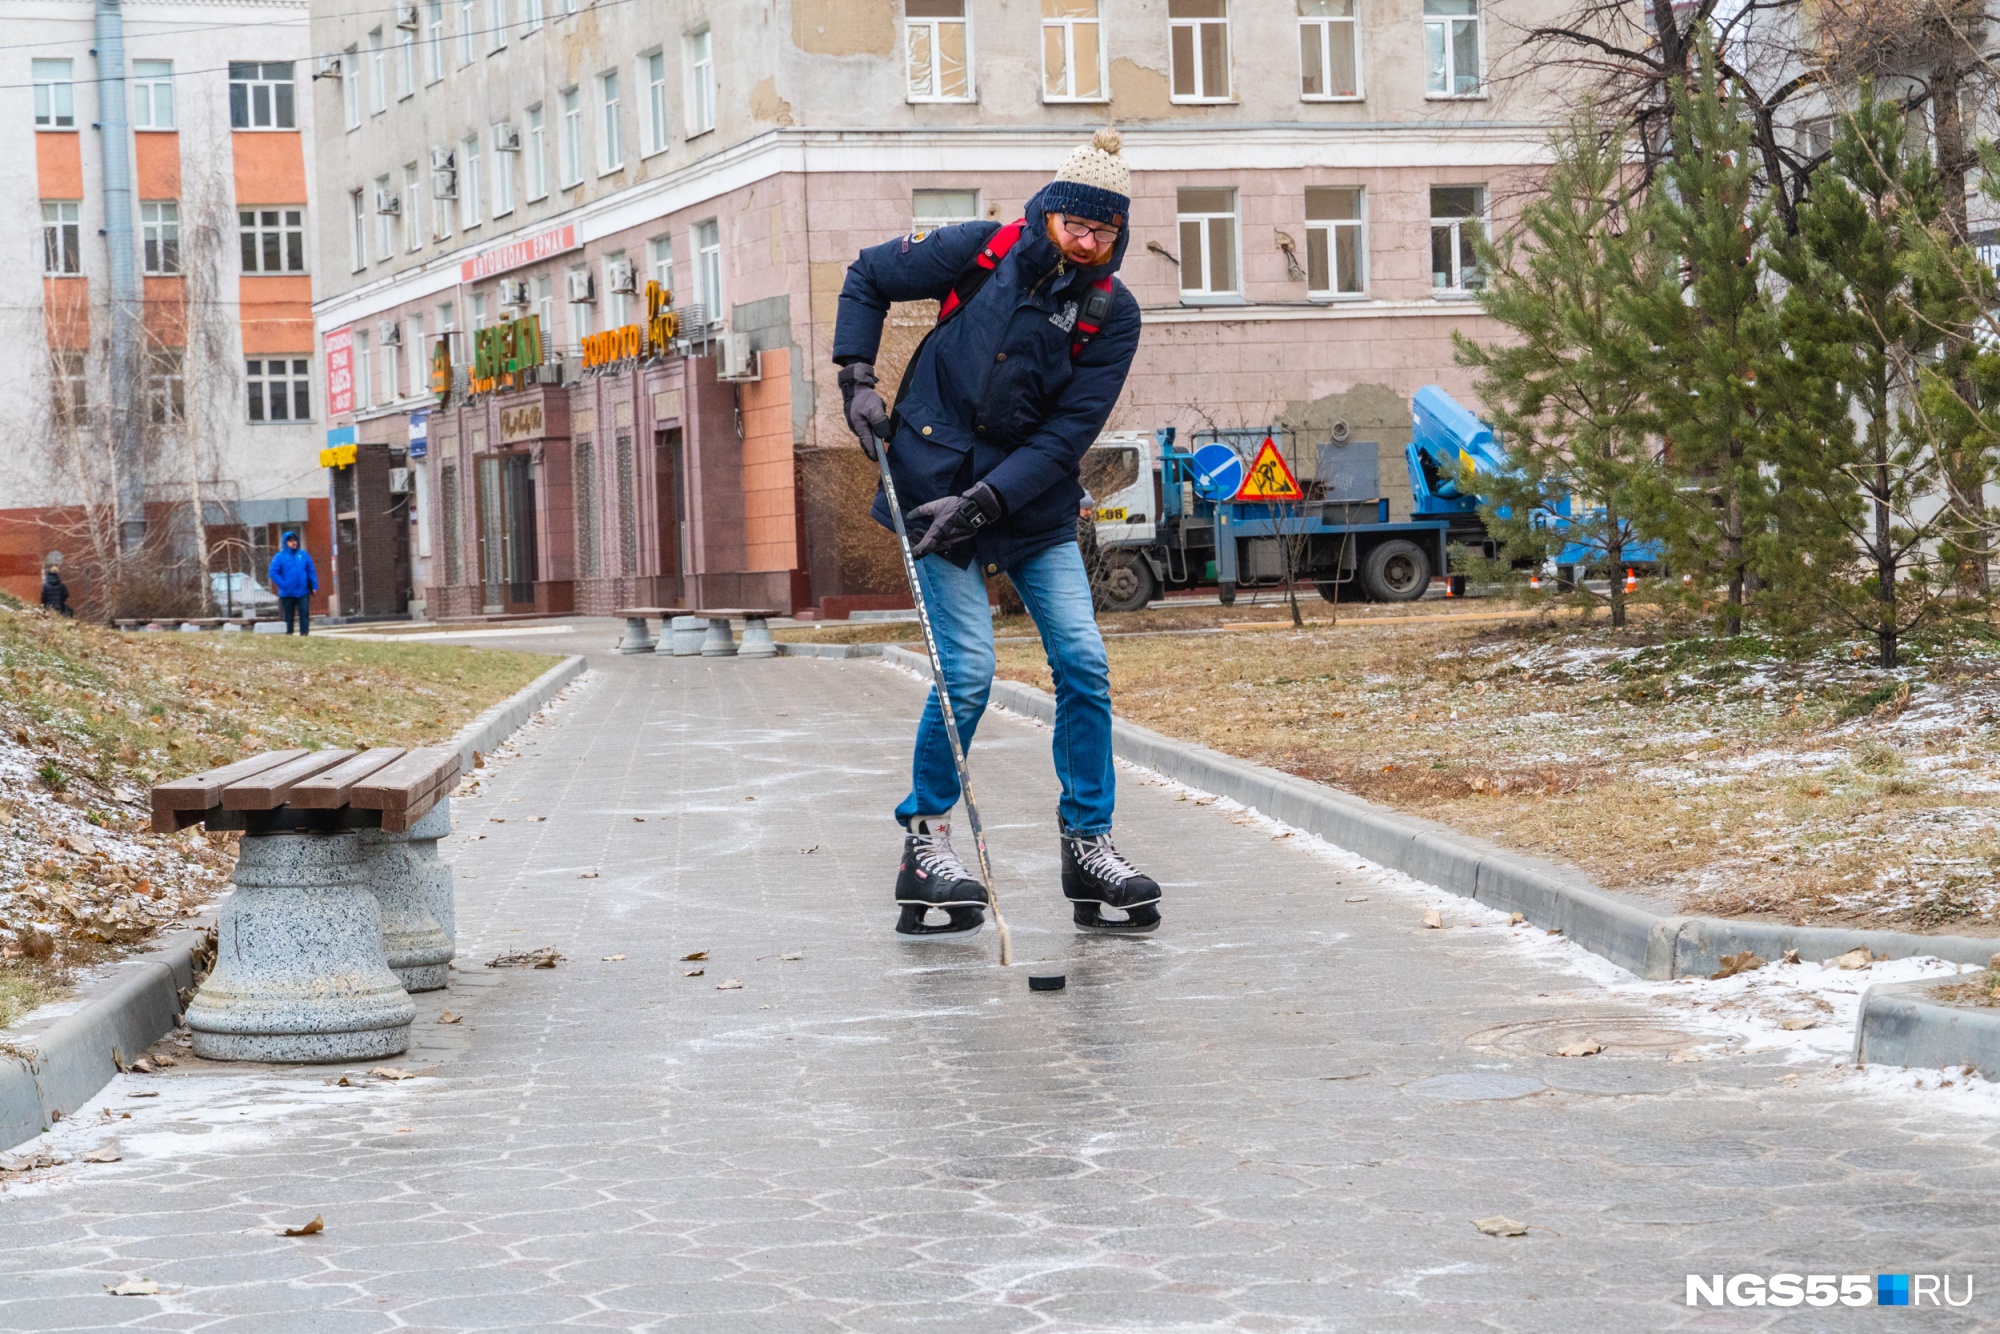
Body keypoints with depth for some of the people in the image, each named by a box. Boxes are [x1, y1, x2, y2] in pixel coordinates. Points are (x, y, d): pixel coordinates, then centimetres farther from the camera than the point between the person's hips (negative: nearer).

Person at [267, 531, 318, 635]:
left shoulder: (304, 554, 5)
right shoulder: (280, 556, -4)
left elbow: (311, 571, 7)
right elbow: (273, 572, -8)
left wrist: (314, 586, 1)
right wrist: (283, 585, -15)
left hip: (303, 592, 1)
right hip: (287, 593, -1)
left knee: (304, 614, -6)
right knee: (289, 616, 8)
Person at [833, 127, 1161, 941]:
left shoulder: (1113, 315, -5)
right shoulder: (985, 254, -9)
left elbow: (1066, 436, -10)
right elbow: (867, 277, 6)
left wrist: (985, 502, -21)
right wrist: (858, 377, -2)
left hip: (1034, 501, 3)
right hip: (936, 477, -3)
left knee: (1083, 663, -5)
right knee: (968, 671, -10)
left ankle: (1087, 844, 6)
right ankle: (924, 843, 5)